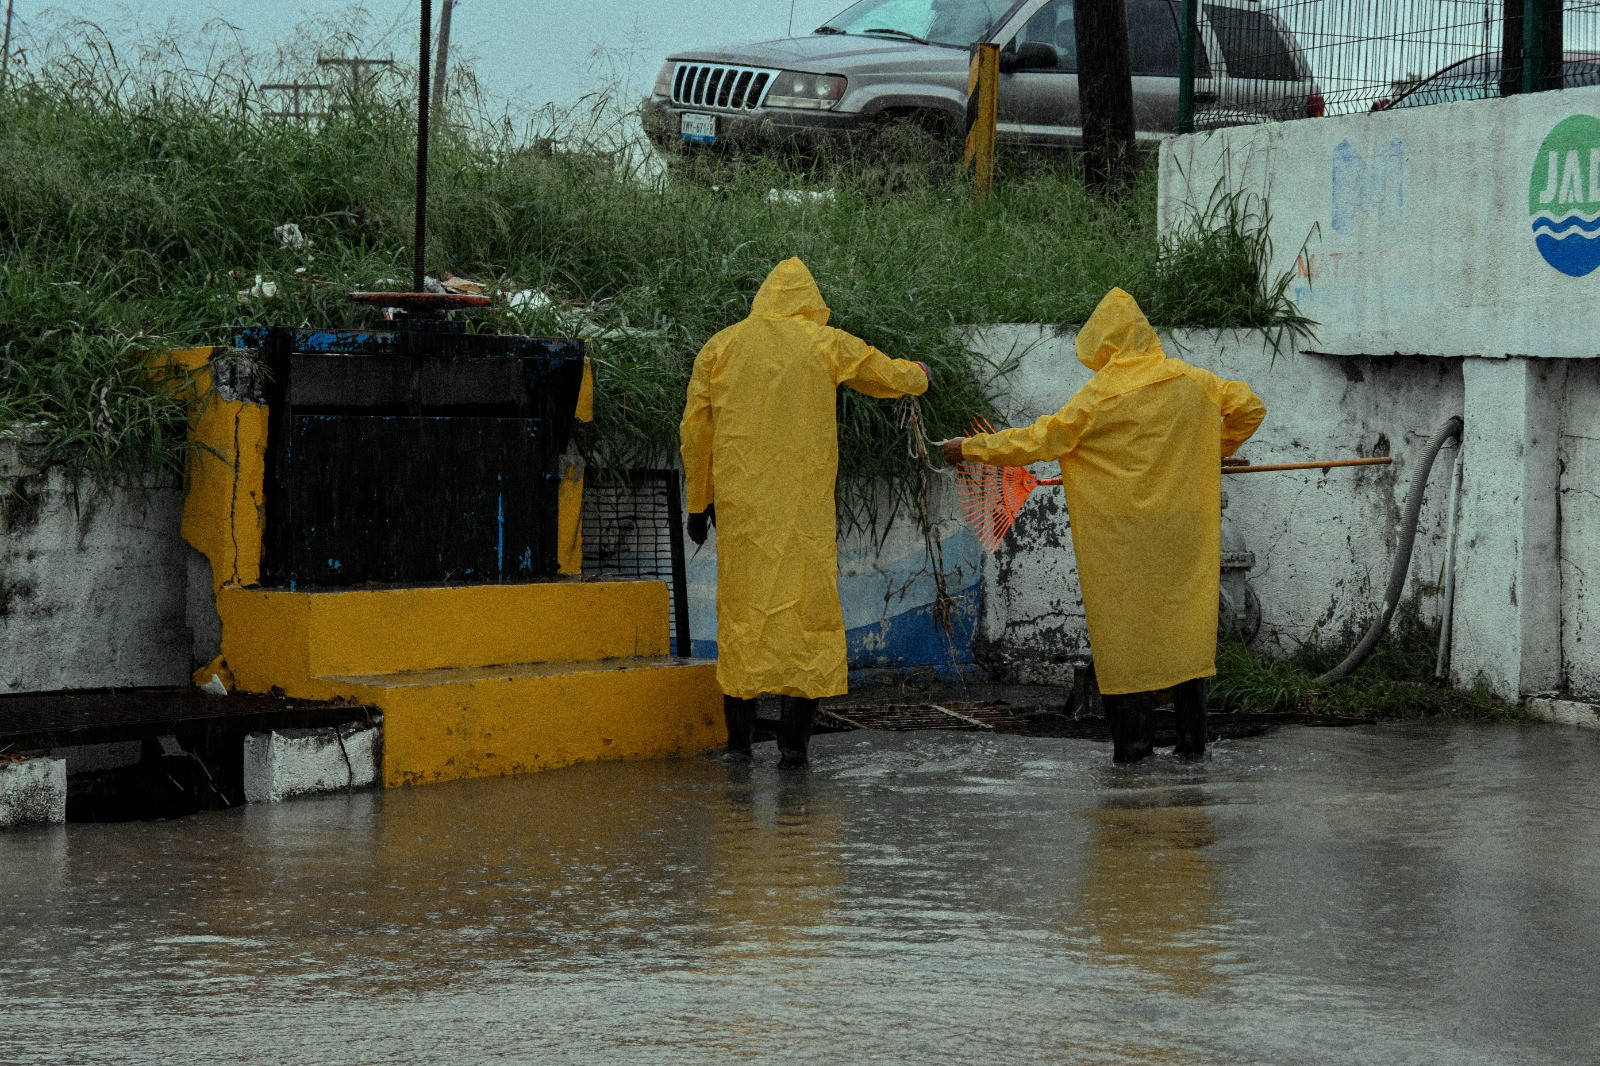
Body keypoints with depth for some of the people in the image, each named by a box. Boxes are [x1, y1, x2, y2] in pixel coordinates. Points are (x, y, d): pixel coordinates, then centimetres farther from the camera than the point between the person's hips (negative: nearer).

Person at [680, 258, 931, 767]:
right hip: (806, 506, -2)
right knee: (807, 607, 1)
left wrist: (699, 501, 18)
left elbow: (694, 430, 9)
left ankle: (738, 737, 4)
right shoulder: (826, 344, 3)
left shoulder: (722, 346, 7)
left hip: (740, 507, 2)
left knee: (742, 610, 5)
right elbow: (890, 376, 18)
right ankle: (794, 739, -5)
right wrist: (919, 376, 42)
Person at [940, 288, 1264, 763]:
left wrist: (969, 447, 3)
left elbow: (1035, 442, -8)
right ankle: (1193, 737, 9)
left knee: (1123, 630, 3)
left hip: (1122, 537, -4)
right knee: (1186, 622, 9)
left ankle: (1131, 738, 3)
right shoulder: (1192, 381, 2)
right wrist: (1215, 451, 28)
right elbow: (1249, 407, 13)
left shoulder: (1097, 397, -10)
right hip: (1184, 532, 4)